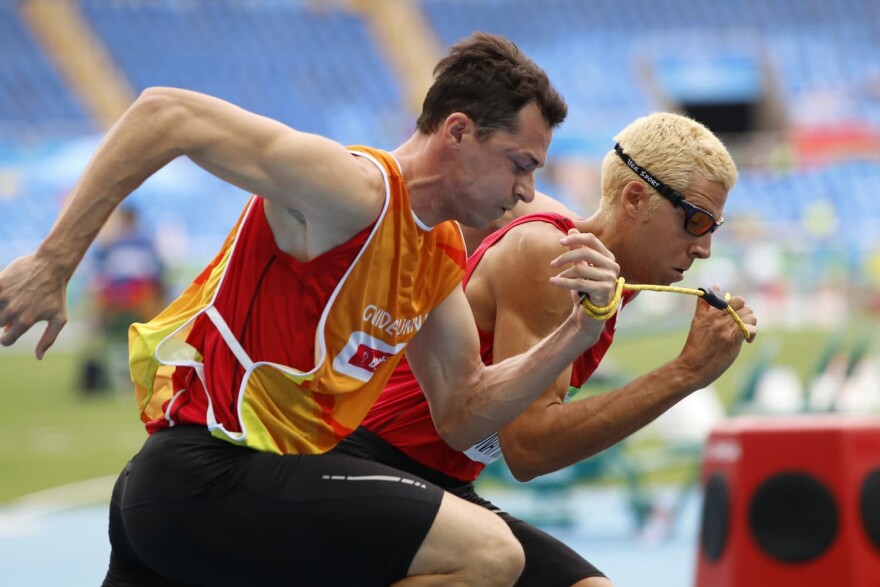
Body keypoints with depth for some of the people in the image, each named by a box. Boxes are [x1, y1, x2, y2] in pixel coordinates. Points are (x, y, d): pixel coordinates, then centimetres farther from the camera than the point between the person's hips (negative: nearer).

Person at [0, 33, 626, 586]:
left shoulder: (440, 252, 14)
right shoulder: (359, 190, -15)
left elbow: (462, 416, 15)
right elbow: (165, 114, -20)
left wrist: (578, 333, 2)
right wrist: (54, 262, -24)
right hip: (209, 475, -10)